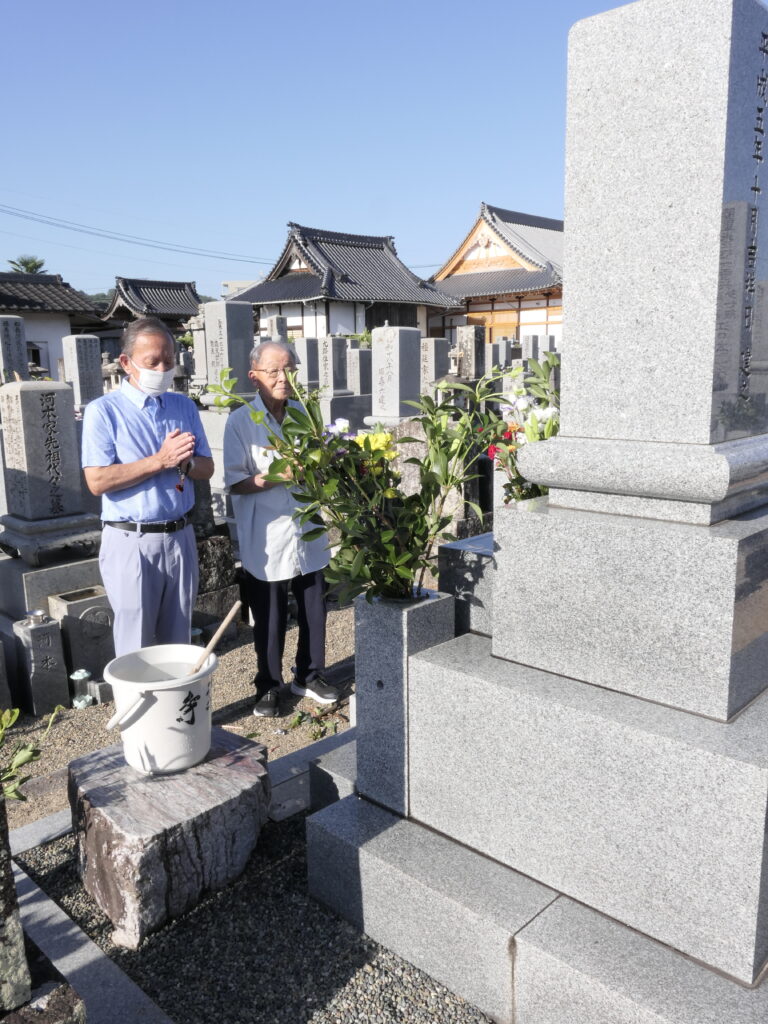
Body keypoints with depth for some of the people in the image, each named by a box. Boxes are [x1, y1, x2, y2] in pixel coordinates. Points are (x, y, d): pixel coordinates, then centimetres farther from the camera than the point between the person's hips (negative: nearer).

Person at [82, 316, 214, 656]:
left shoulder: (185, 407, 8)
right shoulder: (103, 410, -6)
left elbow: (206, 469, 8)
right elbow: (97, 481, -15)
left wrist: (184, 462, -14)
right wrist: (159, 461, -19)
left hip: (180, 537, 4)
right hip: (132, 542, -4)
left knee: (179, 642, 14)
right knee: (136, 649, 5)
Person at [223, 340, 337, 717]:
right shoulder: (241, 422, -8)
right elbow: (236, 483, -11)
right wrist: (278, 478, -25)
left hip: (309, 533, 4)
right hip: (266, 540, -4)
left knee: (314, 610, 13)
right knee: (269, 619, 8)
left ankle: (309, 675, 34)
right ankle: (268, 686, 27)